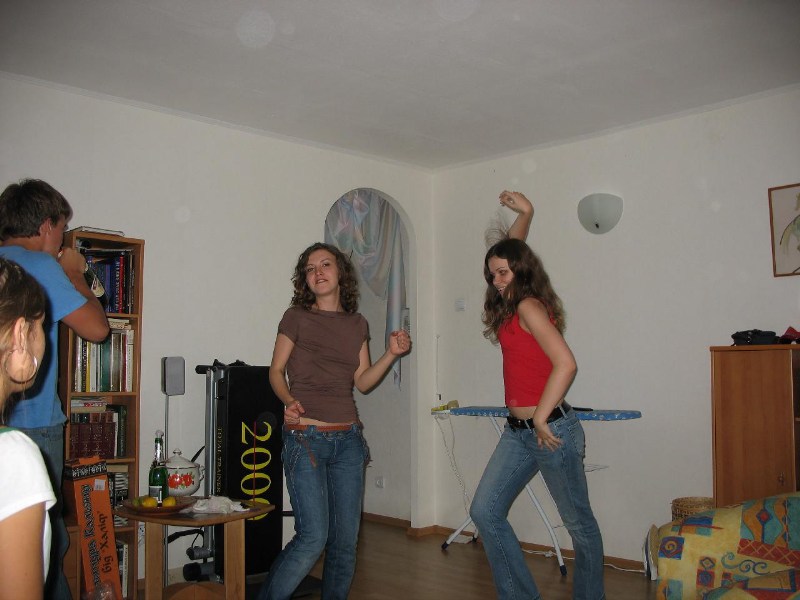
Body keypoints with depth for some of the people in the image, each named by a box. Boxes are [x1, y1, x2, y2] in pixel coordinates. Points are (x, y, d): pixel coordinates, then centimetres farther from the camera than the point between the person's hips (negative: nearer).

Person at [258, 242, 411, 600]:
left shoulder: (357, 324, 12)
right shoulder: (297, 317, 0)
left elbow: (363, 382, 11)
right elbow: (276, 371, 1)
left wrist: (392, 353, -2)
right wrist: (289, 401, -17)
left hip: (348, 439, 5)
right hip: (305, 437, -5)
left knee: (346, 540, 8)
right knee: (313, 537, -11)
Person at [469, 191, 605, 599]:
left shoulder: (530, 306, -13)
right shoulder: (511, 306, 12)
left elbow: (565, 363, -24)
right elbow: (510, 252, 30)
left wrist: (540, 419, -18)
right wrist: (524, 214, 24)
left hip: (550, 428, -9)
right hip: (518, 431, 9)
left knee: (578, 522, 7)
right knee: (485, 512, 4)